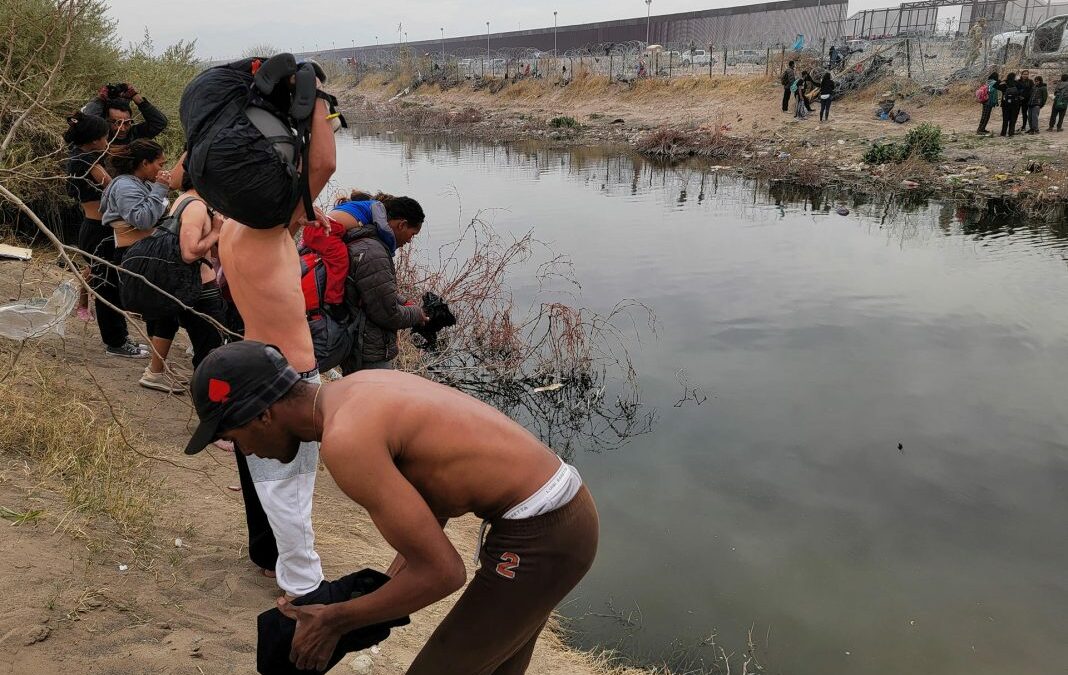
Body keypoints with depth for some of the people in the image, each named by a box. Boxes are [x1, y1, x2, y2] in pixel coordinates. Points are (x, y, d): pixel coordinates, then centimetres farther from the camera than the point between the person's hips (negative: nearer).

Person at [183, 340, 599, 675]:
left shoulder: (346, 442, -22)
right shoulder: (358, 391, 9)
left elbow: (442, 572, -18)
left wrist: (332, 621, -5)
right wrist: (385, 586, 15)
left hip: (540, 539, -9)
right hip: (564, 512, 9)